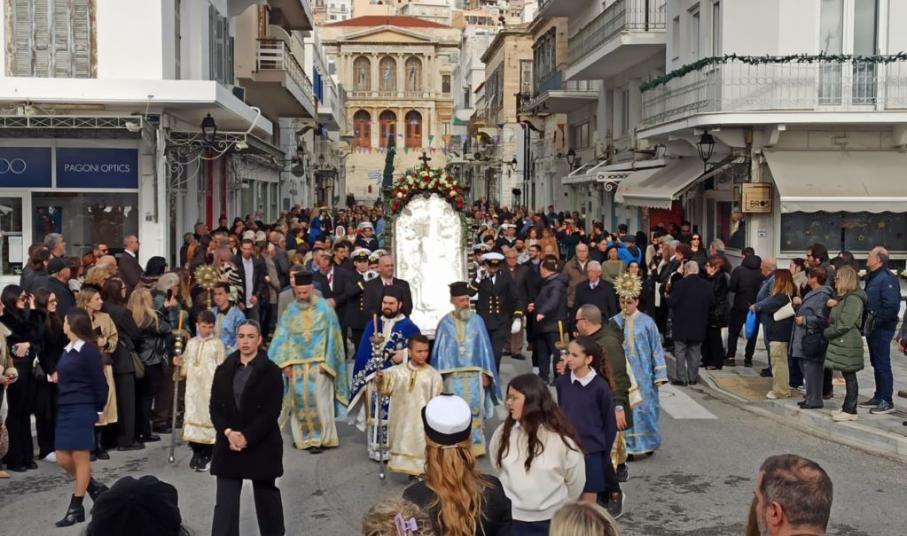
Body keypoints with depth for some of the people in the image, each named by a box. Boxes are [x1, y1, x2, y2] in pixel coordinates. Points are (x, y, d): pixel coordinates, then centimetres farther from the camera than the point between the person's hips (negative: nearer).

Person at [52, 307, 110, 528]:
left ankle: (76, 507, 7)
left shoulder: (88, 350, -12)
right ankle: (95, 487, 26)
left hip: (82, 410, -8)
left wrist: (98, 410, -2)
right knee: (63, 458, 8)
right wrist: (56, 378, -2)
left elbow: (99, 383, -9)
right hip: (64, 409, 8)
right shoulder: (67, 349, 11)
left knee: (80, 457, 0)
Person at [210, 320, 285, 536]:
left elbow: (271, 412, -12)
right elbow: (215, 408, 2)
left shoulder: (271, 372, -5)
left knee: (266, 496, 13)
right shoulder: (223, 371, 6)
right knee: (225, 502, -1)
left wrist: (246, 437, -18)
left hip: (262, 445, -3)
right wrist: (228, 432, -14)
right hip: (228, 444, 3)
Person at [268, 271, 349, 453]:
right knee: (300, 401, 6)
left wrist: (326, 363, -9)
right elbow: (282, 338, 4)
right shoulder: (290, 311, 6)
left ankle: (320, 438, 6)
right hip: (296, 365, 3)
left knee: (318, 401, -4)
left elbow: (332, 337, -4)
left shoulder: (324, 308, -3)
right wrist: (285, 363, -5)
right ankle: (303, 437, 17)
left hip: (318, 364, -3)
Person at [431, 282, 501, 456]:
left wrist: (486, 374, 0)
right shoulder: (445, 323, 1)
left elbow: (485, 347, 5)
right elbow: (439, 350, 3)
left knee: (474, 410, 3)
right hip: (452, 375, -1)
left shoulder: (477, 321, 3)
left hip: (474, 375, 1)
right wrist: (439, 376, -2)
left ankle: (475, 446, 12)